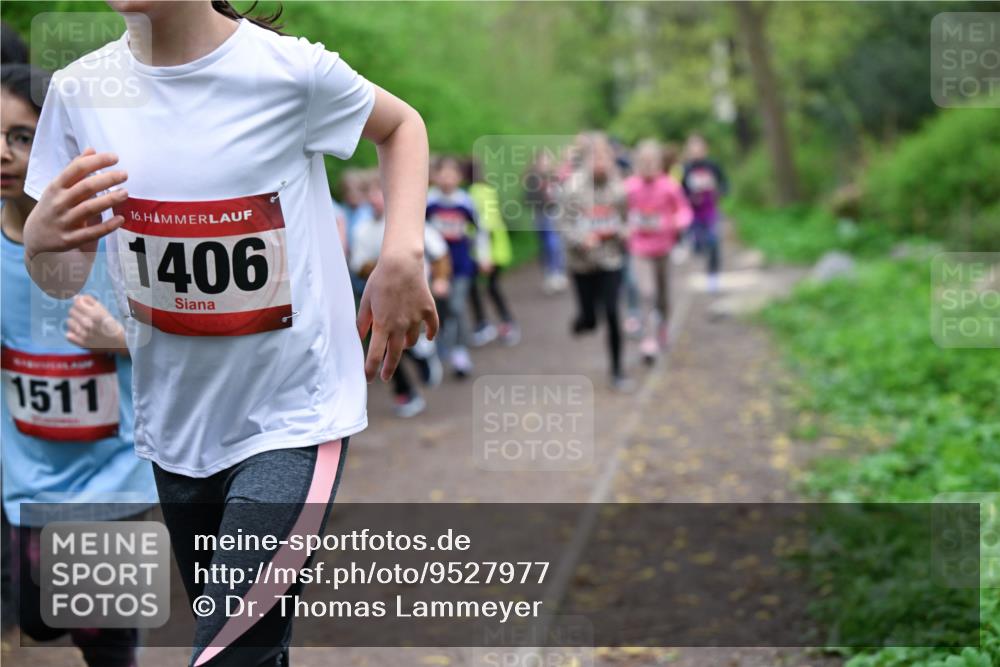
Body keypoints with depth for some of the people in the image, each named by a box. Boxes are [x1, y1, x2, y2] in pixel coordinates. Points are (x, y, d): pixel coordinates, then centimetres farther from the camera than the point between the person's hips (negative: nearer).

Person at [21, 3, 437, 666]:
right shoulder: (78, 91, -4)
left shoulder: (293, 69, -15)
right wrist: (43, 240, -23)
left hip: (293, 419, -4)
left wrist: (402, 254, -10)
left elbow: (401, 124, 6)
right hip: (176, 429, 5)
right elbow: (62, 283, 1)